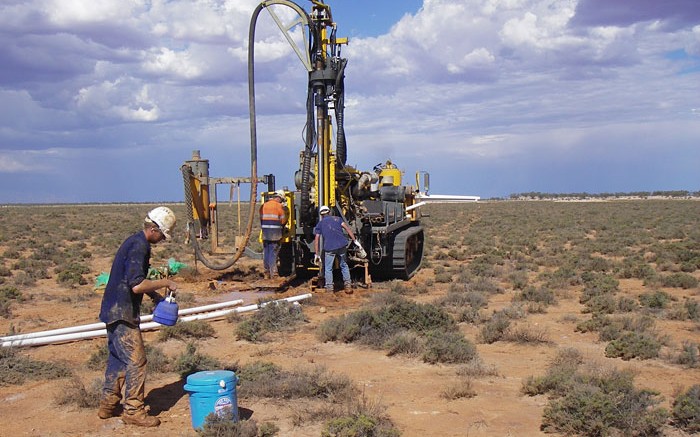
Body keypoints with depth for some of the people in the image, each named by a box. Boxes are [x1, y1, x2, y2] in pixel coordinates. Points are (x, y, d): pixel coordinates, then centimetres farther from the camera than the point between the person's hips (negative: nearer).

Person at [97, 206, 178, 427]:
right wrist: (165, 282, -14)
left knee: (117, 358, 17)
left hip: (114, 310, 10)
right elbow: (137, 285, -25)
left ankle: (108, 405, 25)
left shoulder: (135, 242, 14)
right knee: (136, 360, -5)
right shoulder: (139, 247, -19)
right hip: (122, 313, -10)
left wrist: (156, 295, 14)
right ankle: (133, 411, 1)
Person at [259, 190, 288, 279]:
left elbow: (261, 219, 9)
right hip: (275, 234, -5)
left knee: (266, 252, 11)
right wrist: (281, 228, 15)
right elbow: (283, 220, -3)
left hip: (265, 232, 5)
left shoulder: (263, 206, 11)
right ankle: (273, 273, -3)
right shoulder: (279, 206, -7)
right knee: (273, 253, -2)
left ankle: (266, 273, 15)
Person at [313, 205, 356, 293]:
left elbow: (316, 240, 10)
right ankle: (348, 285, 15)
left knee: (328, 268, 13)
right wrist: (354, 240, 3)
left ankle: (329, 287, 10)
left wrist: (317, 254, 12)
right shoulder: (337, 219, 19)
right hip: (342, 245, 2)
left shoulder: (319, 224, 16)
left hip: (329, 248, -2)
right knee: (344, 266, 19)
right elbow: (347, 228, 5)